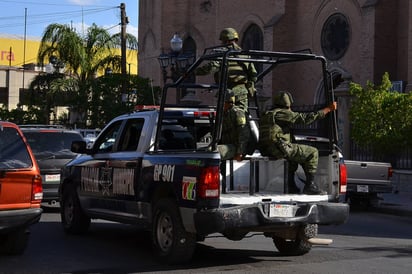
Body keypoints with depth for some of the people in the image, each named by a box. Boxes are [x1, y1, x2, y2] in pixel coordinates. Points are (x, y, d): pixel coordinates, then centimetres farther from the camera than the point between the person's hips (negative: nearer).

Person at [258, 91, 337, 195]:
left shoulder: (266, 115, 21)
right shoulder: (284, 113, -5)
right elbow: (307, 118, -8)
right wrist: (329, 109, -2)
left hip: (266, 151, 9)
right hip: (279, 149, -9)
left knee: (296, 152, 34)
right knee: (312, 152, -1)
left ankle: (291, 186, 30)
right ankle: (310, 185, -2)